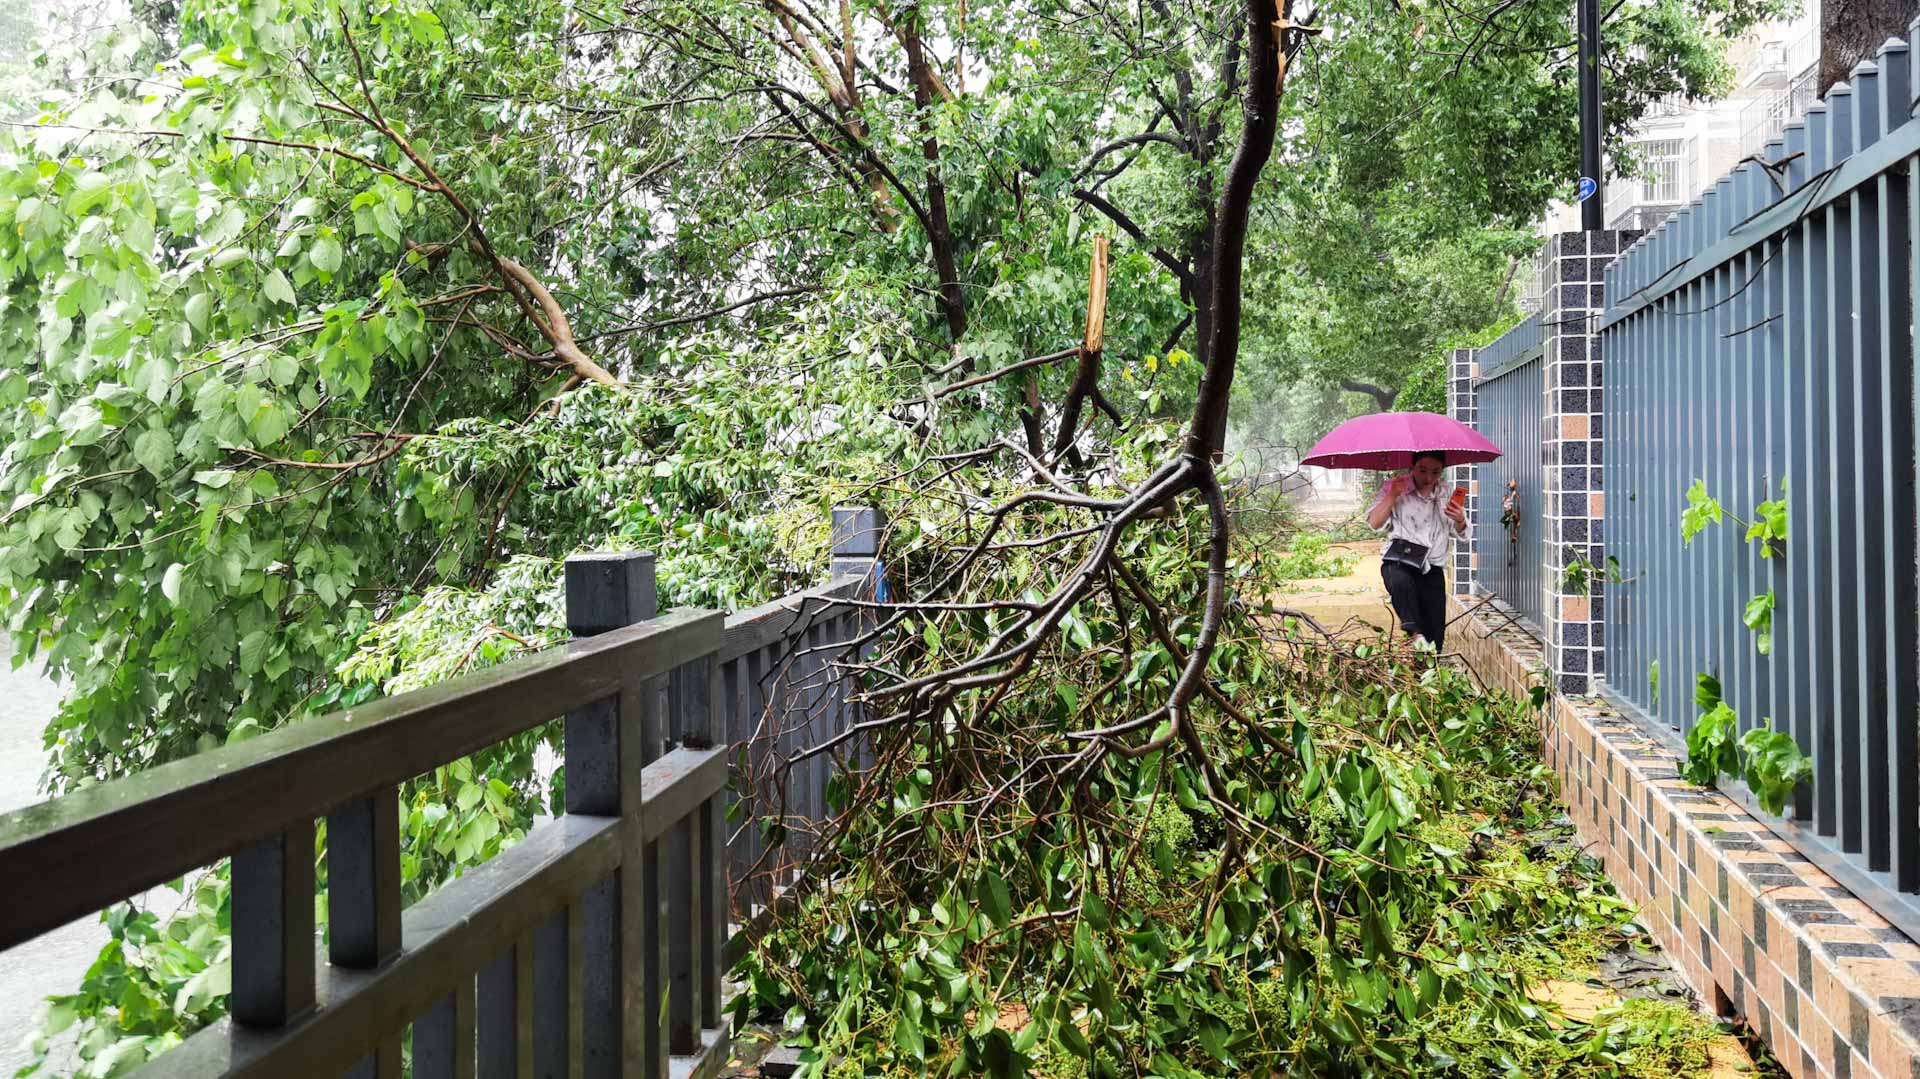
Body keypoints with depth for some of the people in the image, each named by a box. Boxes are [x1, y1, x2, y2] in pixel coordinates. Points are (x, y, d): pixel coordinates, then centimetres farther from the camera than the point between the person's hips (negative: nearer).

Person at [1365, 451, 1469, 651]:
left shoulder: (1448, 493, 12)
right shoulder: (1396, 488, 2)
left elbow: (1461, 533, 14)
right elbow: (1375, 523, -5)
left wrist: (1460, 520, -9)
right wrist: (1393, 495, -16)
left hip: (1432, 569, 3)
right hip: (1398, 561, -3)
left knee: (1435, 634, -3)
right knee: (1401, 582, -41)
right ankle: (1415, 633, -39)